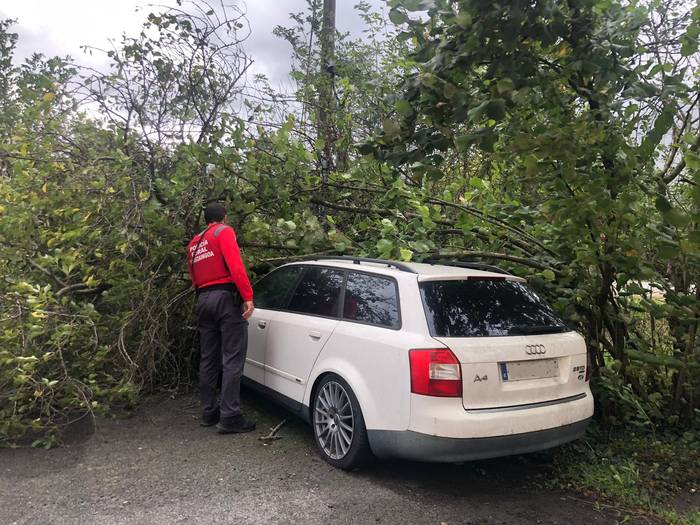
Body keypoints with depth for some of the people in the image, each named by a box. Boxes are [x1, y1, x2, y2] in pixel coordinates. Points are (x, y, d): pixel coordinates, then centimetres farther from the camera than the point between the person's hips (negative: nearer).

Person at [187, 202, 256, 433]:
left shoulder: (194, 243, 21)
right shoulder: (224, 232, -1)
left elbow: (194, 277, 17)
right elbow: (235, 264, -15)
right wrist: (248, 296, -19)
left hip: (203, 299, 8)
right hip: (226, 297, -7)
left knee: (209, 359, 13)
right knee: (232, 359, -7)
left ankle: (209, 412, 19)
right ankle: (230, 417, -9)